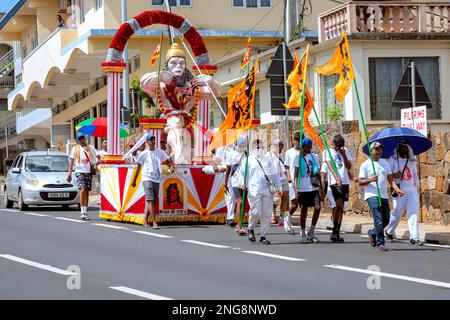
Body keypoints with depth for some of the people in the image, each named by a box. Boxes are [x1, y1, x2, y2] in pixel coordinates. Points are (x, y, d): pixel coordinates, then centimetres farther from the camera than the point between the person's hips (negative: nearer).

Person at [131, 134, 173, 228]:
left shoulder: (160, 152, 10)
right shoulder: (143, 154, 2)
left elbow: (167, 161, 19)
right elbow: (138, 168, 7)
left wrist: (170, 167, -4)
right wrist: (134, 180, 8)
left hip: (157, 180, 4)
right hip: (147, 179, -4)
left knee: (152, 201, 9)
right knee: (150, 200, -15)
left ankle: (145, 220, 23)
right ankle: (155, 222, -20)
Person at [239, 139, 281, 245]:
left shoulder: (267, 160, 19)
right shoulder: (249, 160, 8)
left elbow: (274, 174, 21)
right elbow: (242, 172, 6)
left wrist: (278, 187, 14)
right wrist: (244, 183, -10)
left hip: (267, 190, 4)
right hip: (254, 190, -4)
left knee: (267, 214, 0)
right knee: (256, 212, -10)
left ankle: (263, 236, 7)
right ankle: (250, 229, 18)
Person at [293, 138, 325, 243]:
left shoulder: (315, 157, 11)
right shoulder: (299, 157, 0)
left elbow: (318, 174, 15)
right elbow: (296, 174, -3)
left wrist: (321, 188, 12)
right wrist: (296, 187, -13)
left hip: (314, 187, 3)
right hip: (303, 188, -3)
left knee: (317, 208, -9)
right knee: (304, 209, 3)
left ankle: (311, 231, 5)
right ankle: (303, 235, 11)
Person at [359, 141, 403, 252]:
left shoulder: (385, 163, 16)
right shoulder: (365, 165, 0)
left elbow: (390, 179, 10)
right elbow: (360, 182, -3)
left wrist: (397, 189, -7)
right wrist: (370, 180, -23)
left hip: (384, 196, 6)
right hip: (372, 195, -6)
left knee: (386, 220, 11)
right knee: (378, 220, -16)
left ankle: (373, 233, 36)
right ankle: (380, 243, -15)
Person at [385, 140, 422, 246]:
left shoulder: (412, 162, 16)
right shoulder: (393, 159, 4)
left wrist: (416, 185, 13)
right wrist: (394, 175, -18)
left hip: (412, 190, 4)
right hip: (399, 191, -3)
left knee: (414, 213, -7)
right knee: (396, 213, 1)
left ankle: (414, 237, -9)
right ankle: (389, 232, 26)